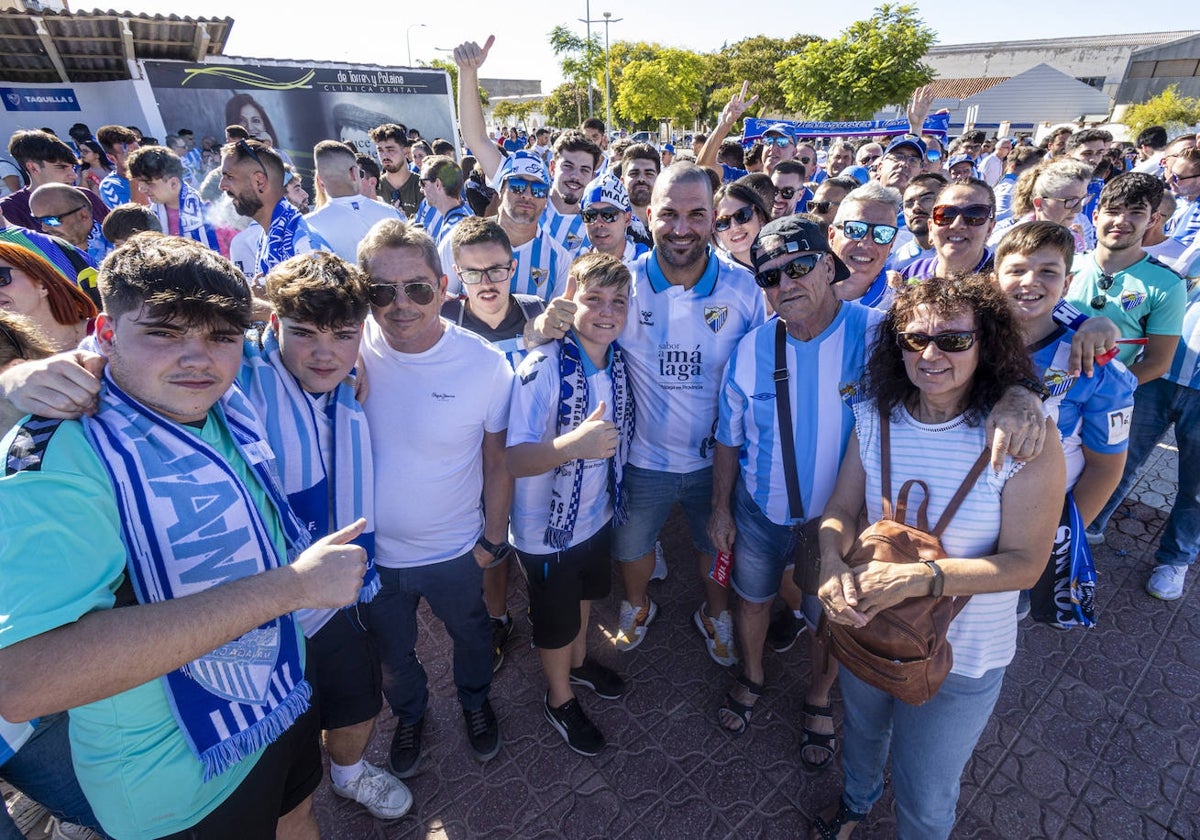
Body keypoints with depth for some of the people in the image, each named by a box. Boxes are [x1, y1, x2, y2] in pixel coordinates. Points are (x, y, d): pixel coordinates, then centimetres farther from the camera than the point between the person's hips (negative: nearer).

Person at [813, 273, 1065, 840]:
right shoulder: (877, 417, -12)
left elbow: (1024, 562, -21)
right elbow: (840, 510, -8)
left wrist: (918, 578, -34)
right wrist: (833, 566, -28)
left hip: (960, 657, -3)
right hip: (865, 627, 4)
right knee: (862, 730, 34)